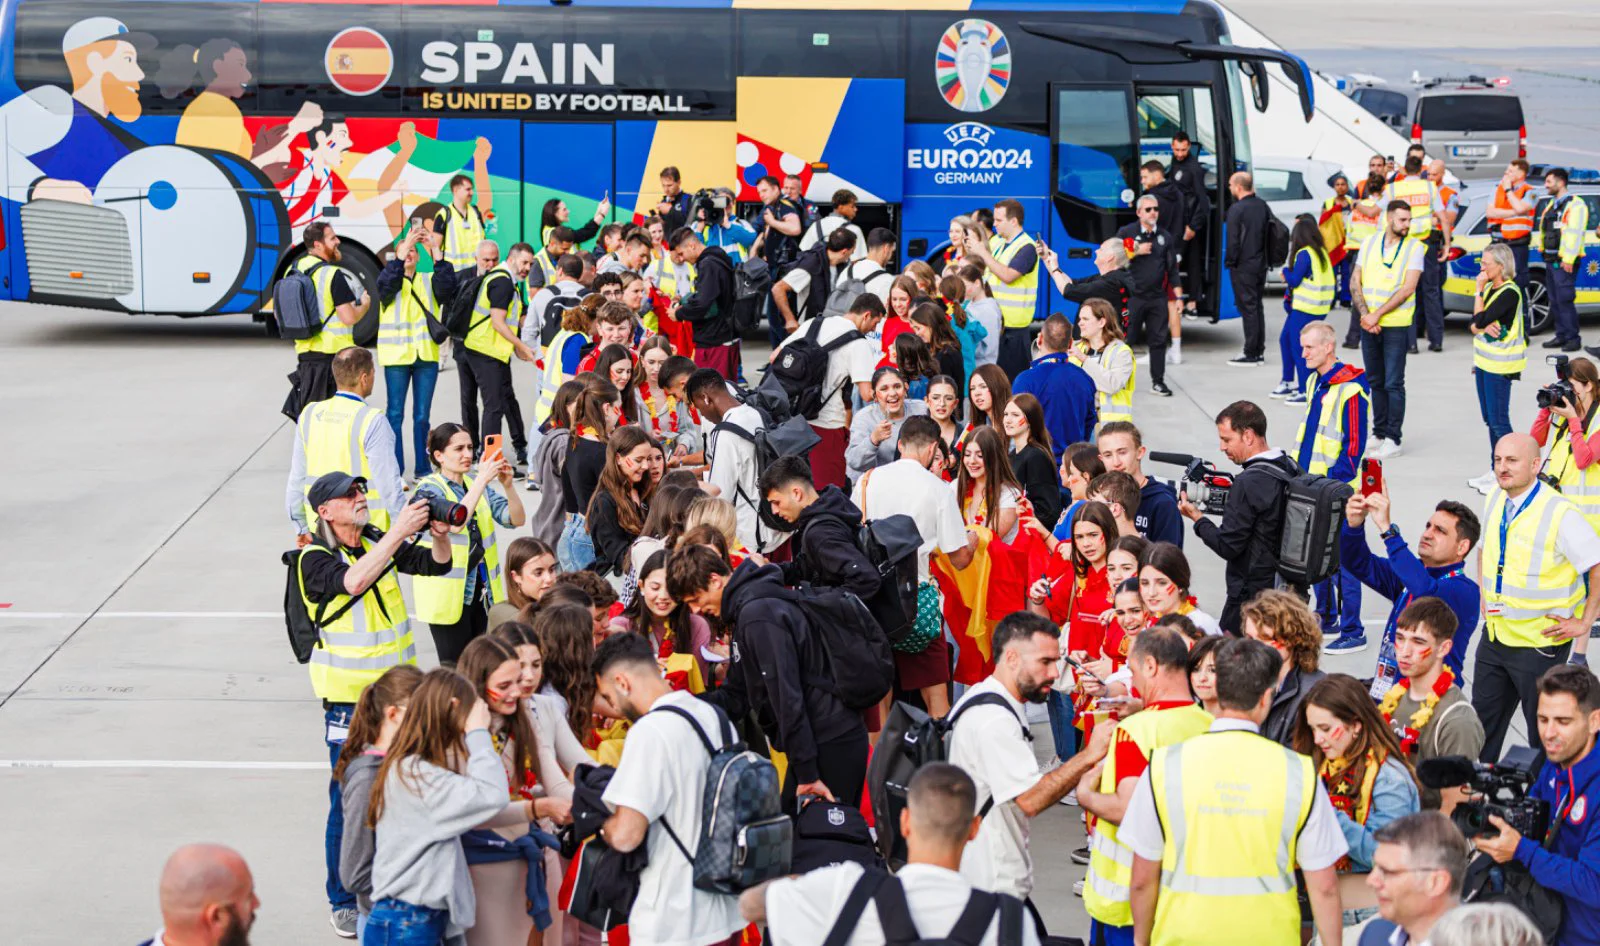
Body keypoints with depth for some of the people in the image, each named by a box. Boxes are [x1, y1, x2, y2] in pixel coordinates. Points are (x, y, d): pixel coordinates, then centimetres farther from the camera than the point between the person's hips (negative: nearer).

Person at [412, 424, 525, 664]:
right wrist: (482, 479, -29)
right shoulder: (429, 489, -8)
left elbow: (517, 519, 2)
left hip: (481, 590, 6)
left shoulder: (478, 485, 11)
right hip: (448, 594, -6)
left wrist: (507, 485, -16)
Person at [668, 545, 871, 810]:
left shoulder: (757, 614, -17)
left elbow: (786, 694, -22)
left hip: (829, 746, -10)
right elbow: (736, 696, 18)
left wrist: (807, 773, -22)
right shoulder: (744, 611, 16)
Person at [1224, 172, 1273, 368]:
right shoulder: (1263, 206, 8)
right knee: (1257, 307, 15)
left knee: (1248, 308, -4)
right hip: (1261, 265, 8)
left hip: (1243, 268, -8)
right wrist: (1267, 260, 17)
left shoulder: (1236, 210, -16)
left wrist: (1229, 262, -6)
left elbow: (1233, 241, -17)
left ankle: (1251, 355, -3)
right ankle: (1259, 352, 19)